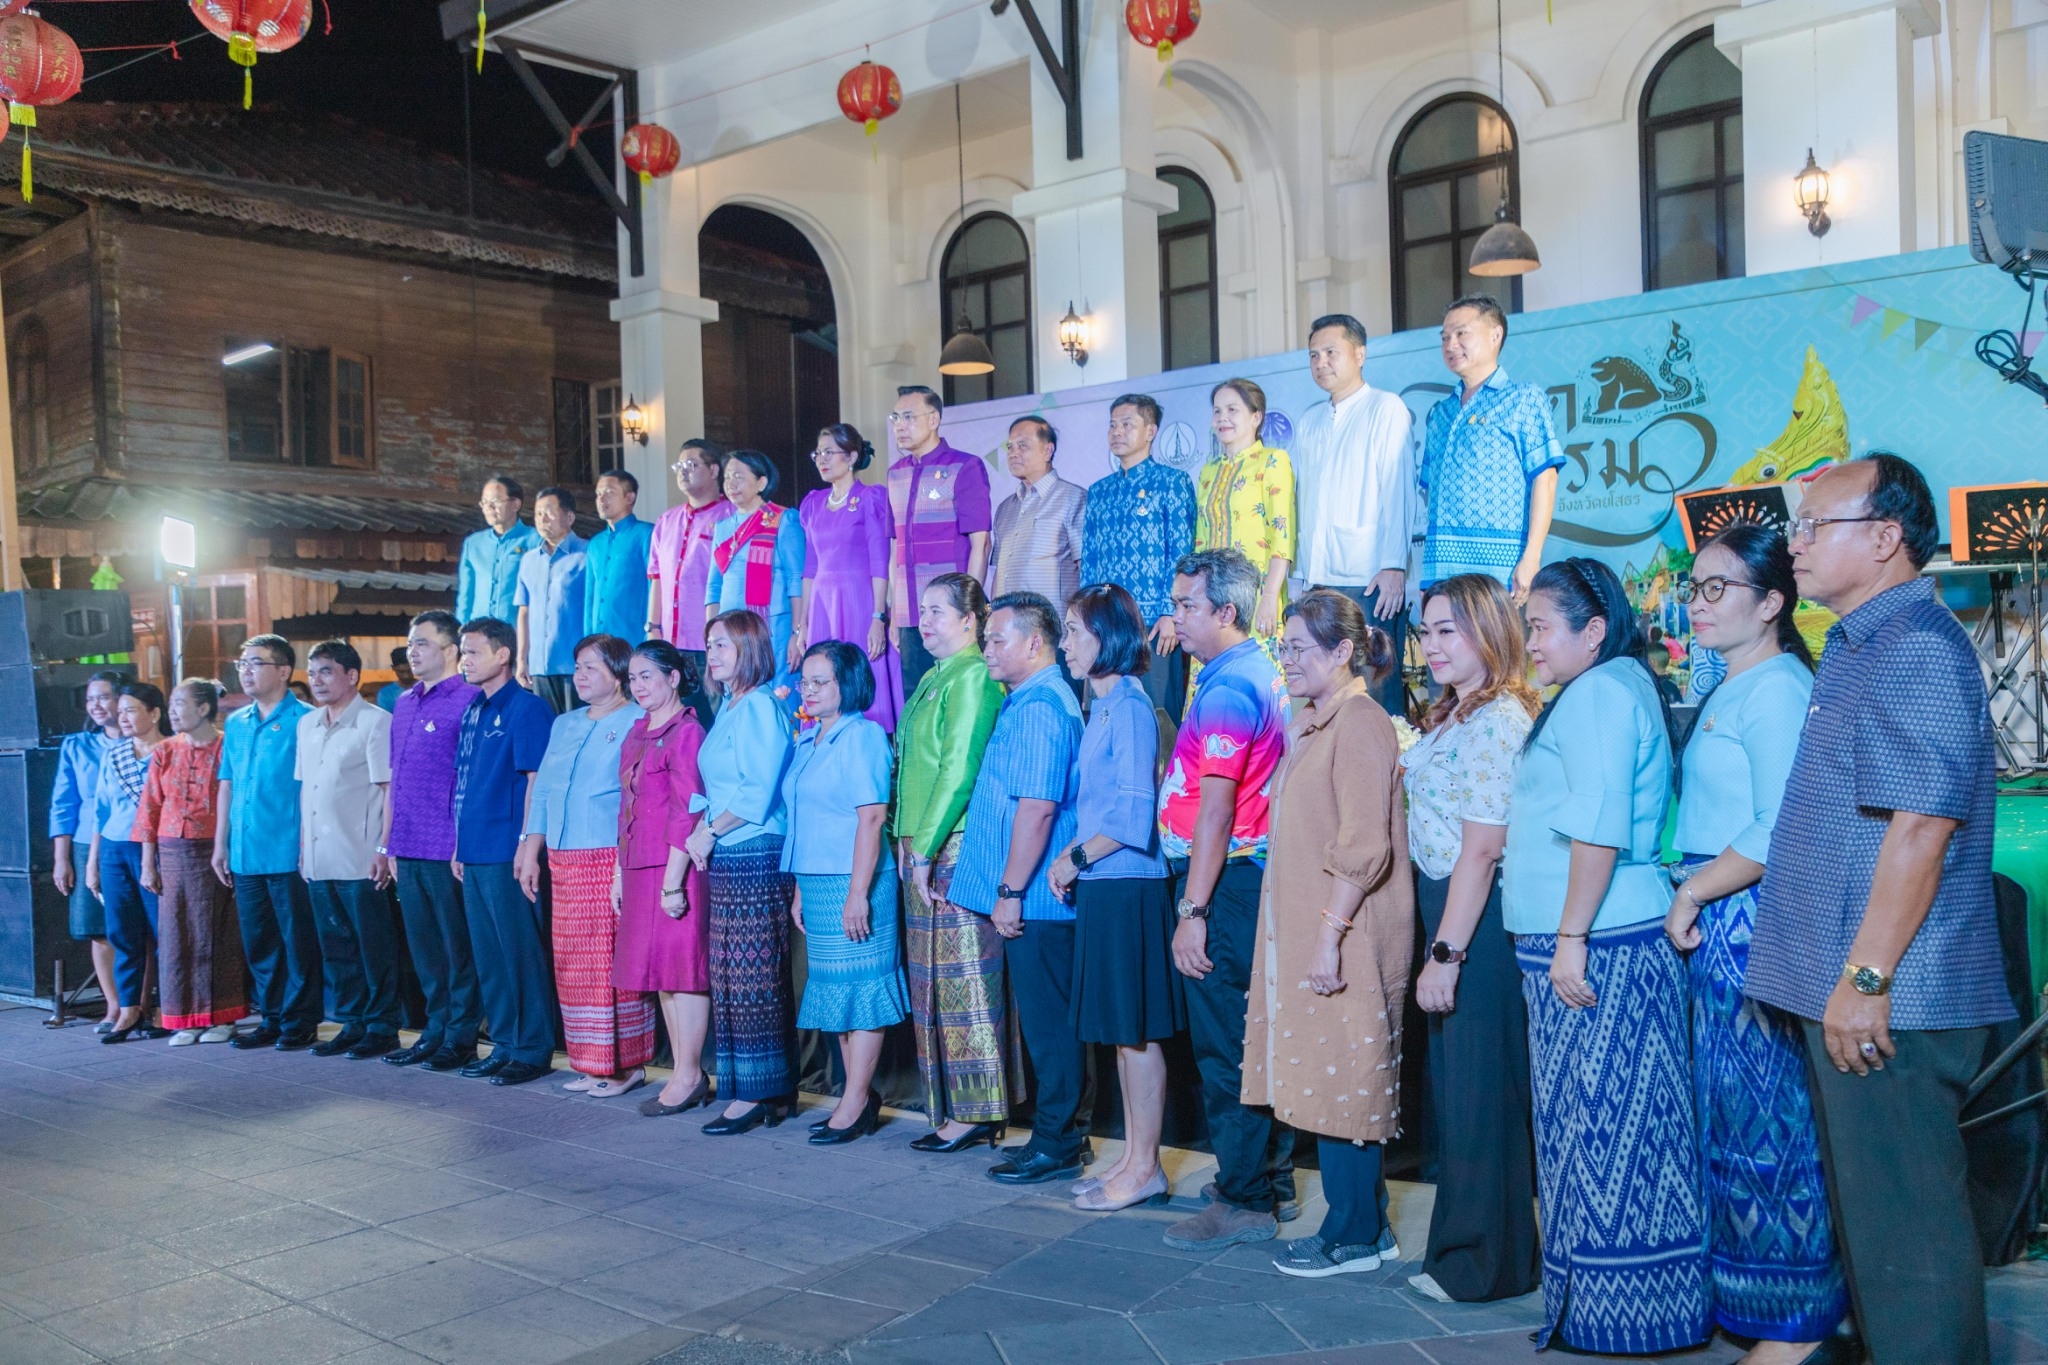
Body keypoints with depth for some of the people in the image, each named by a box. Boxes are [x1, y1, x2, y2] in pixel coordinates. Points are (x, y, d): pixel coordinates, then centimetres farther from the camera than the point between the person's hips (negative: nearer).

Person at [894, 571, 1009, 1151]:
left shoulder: (972, 676, -10)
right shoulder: (934, 678, 19)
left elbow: (959, 770, -17)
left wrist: (925, 847, -17)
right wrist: (907, 841, 13)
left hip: (958, 846, -9)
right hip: (923, 847, 9)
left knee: (963, 977, -6)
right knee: (935, 981, 11)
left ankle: (976, 1113, 1)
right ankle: (949, 1109, 17)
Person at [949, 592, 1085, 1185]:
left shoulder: (1040, 708, -16)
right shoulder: (1028, 702, 16)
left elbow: (1038, 808, -23)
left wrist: (1011, 891, -20)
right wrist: (1009, 891, 19)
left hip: (1033, 899, -10)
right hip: (1033, 898, 10)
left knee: (1047, 1021, -2)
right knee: (1044, 1019, 15)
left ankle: (1056, 1145, 6)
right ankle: (1057, 1132, 24)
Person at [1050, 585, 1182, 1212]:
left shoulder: (1129, 707, -14)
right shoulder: (1103, 707, 15)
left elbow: (1132, 814, -19)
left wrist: (1076, 858, -9)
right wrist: (1072, 855, 8)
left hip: (1127, 887, -9)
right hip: (1102, 886, 9)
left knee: (1137, 1031, -1)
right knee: (1122, 1033, 14)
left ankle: (1145, 1169, 9)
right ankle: (1134, 1160, 22)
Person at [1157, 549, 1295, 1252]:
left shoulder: (1226, 686, -16)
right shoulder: (1261, 673, 14)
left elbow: (1216, 806, -22)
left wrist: (1193, 910, -22)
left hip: (1224, 879, -10)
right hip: (1251, 872, 10)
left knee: (1224, 1045, -3)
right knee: (1251, 1036, 17)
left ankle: (1245, 1201, 4)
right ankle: (1271, 1173, 28)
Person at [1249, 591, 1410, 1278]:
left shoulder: (1360, 723, -14)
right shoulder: (1308, 721, 16)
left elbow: (1365, 847, -21)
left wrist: (1329, 934, -23)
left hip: (1343, 942, -10)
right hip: (1301, 934, 10)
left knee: (1341, 1084, -1)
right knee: (1330, 1084, 14)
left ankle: (1353, 1239, 11)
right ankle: (1370, 1227, 24)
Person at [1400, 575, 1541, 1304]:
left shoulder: (1496, 721, -18)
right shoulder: (1456, 715, 14)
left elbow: (1481, 849, -22)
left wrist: (1446, 953, -22)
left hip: (1478, 920, -10)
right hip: (1447, 908, 10)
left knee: (1480, 1089, 1)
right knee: (1455, 1082, 17)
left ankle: (1486, 1264, 14)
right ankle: (1466, 1245, 30)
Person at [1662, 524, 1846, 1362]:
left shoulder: (1777, 689, -13)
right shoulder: (1728, 693, 17)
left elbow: (1780, 833, -21)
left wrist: (1690, 893, -13)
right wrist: (1692, 901, 11)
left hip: (1756, 923, -9)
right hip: (1717, 929, 9)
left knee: (1765, 1114, -2)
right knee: (1733, 1109, 14)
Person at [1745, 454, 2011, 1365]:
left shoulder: (1916, 649, -15)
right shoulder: (1857, 649, 16)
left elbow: (1920, 828, -23)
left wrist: (1865, 979, -23)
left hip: (1887, 1005, -10)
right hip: (1846, 992, 10)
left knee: (1904, 1217, -2)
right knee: (1867, 1206, 18)